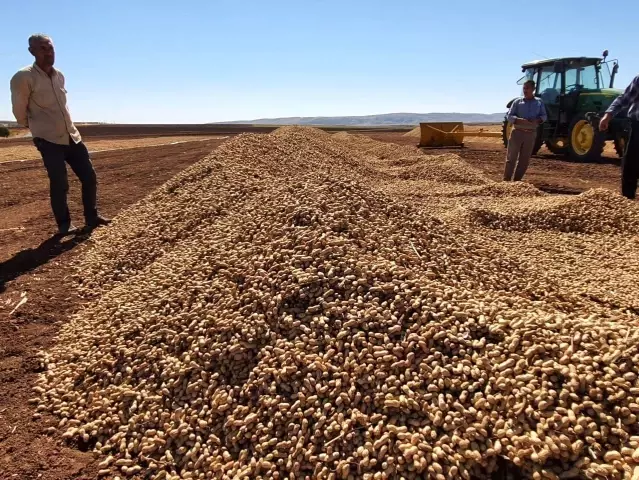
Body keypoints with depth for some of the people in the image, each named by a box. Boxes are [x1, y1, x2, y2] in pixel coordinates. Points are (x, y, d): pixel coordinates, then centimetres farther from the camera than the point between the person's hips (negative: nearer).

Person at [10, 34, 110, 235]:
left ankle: (92, 217, 19)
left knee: (89, 176, 5)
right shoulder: (23, 78, -11)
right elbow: (19, 111, -2)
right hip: (48, 139, -6)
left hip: (72, 136, 6)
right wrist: (37, 127, 13)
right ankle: (64, 224, 7)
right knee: (59, 184, -9)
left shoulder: (59, 76, 9)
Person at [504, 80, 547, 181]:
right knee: (511, 158, -4)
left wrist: (537, 120, -14)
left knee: (524, 160, 5)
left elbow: (544, 116, 9)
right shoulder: (517, 101, 3)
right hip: (517, 132, -2)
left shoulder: (539, 102, 9)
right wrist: (519, 120, -22)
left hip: (531, 134, 2)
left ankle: (517, 180, 13)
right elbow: (510, 116, -2)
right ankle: (506, 180, -1)